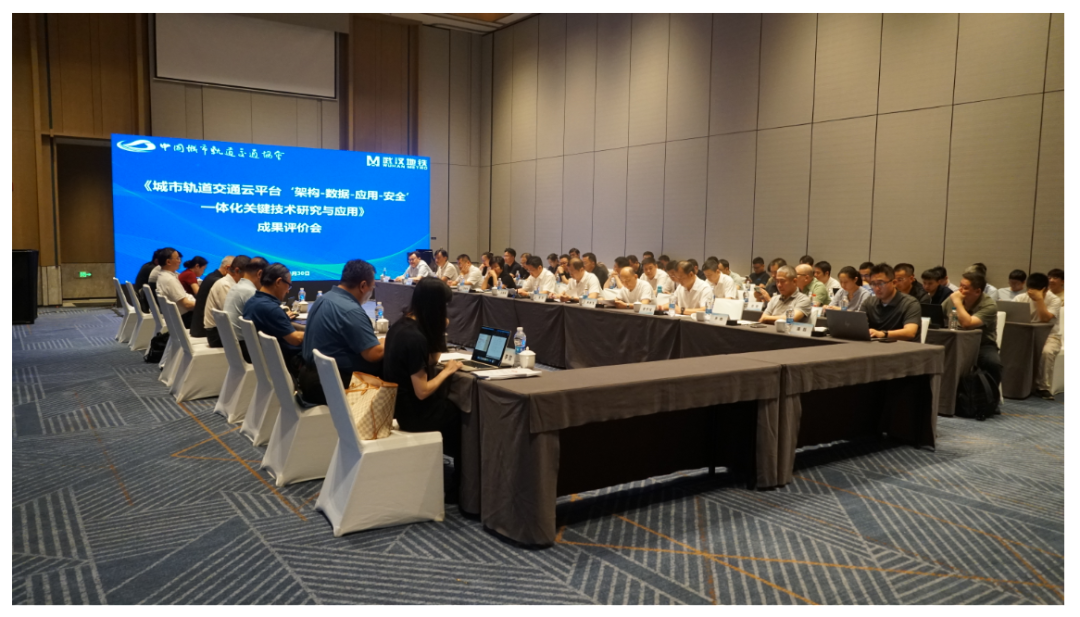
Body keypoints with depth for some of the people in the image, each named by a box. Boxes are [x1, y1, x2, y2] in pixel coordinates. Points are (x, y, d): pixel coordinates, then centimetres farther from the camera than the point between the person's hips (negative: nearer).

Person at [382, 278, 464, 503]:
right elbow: (422, 392, -26)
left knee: (457, 405, 16)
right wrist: (447, 371, -12)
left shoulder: (400, 325, 1)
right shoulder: (415, 337, -28)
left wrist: (438, 332, 0)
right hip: (414, 412, -8)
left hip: (399, 404, 8)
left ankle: (453, 485, 25)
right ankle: (455, 491, 26)